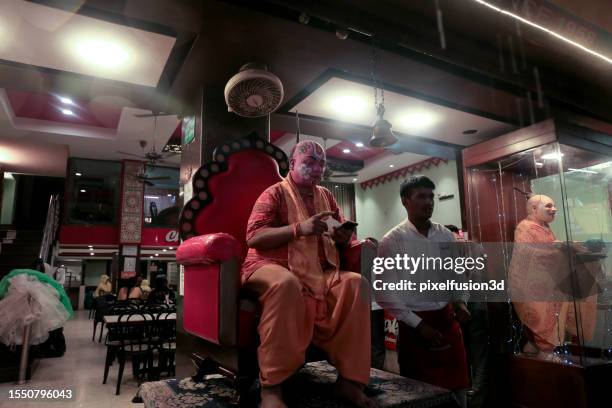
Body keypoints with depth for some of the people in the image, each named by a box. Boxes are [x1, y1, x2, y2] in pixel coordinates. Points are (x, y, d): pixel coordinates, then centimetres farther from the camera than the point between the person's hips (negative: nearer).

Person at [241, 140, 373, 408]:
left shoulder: (326, 196, 19)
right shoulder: (275, 193, 1)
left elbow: (340, 238, 21)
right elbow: (253, 237, -11)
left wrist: (343, 237, -5)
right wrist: (300, 228, -21)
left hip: (319, 272, 6)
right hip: (273, 266, -5)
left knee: (354, 282, -21)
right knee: (286, 283, -39)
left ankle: (348, 379, -17)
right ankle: (271, 386, -29)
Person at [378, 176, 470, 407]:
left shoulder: (446, 236, 4)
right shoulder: (392, 241, -12)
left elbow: (457, 275, 15)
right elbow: (384, 293, -13)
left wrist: (460, 301, -4)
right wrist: (418, 324, -14)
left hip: (448, 320, 5)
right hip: (415, 324, -5)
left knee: (457, 389, 16)